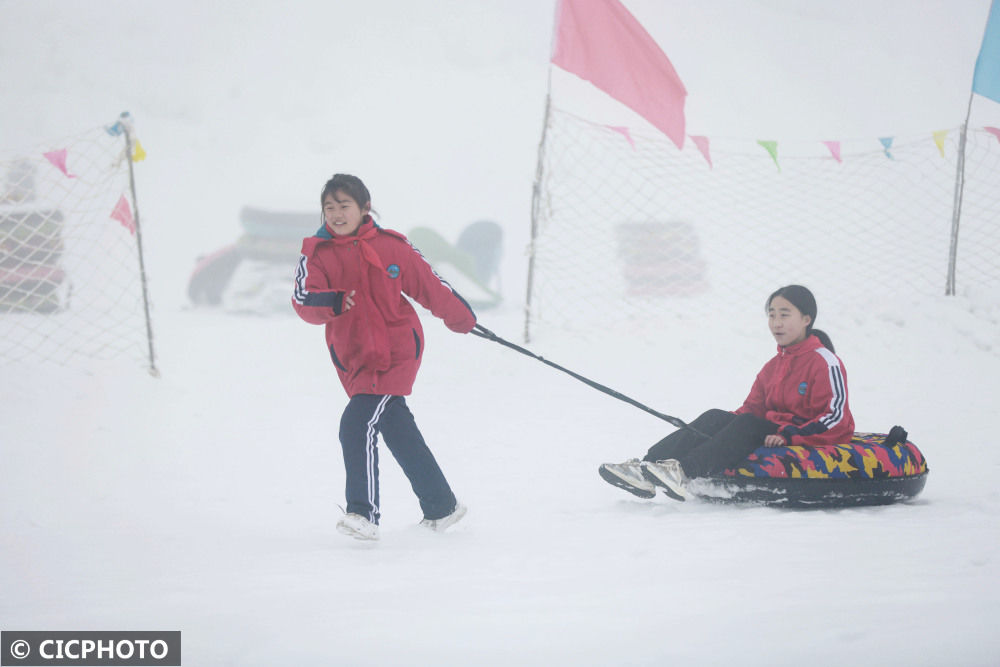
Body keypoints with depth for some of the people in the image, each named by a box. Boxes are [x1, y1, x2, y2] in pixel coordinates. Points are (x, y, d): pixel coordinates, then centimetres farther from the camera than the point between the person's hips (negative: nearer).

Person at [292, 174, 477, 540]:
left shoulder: (392, 246, -5)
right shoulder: (317, 253, -2)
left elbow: (429, 285, 6)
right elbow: (304, 301, -16)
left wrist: (461, 318, 18)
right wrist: (329, 303, -37)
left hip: (396, 354, -4)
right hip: (352, 358, 4)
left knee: (358, 424, -20)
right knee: (398, 430, 14)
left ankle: (363, 513, -18)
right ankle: (441, 506, 30)